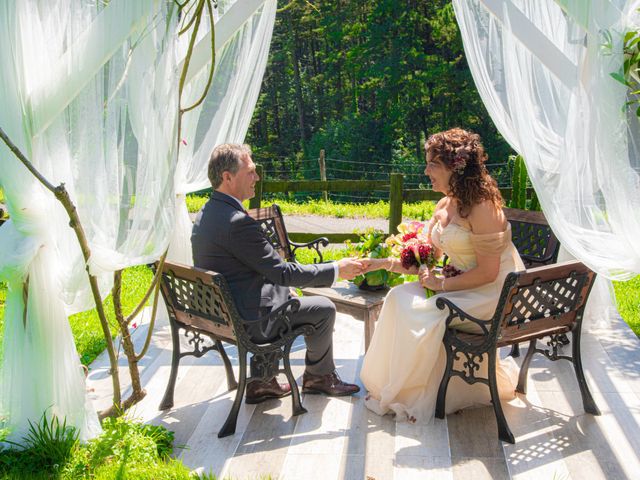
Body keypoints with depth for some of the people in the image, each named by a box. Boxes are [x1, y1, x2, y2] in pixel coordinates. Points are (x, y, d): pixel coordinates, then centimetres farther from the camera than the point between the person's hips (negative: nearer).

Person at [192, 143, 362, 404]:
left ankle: (261, 382, 28)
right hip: (246, 321, -9)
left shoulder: (205, 214, 4)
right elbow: (283, 272, -21)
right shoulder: (238, 222, -27)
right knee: (324, 308, 5)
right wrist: (336, 270, -12)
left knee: (283, 293, 31)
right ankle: (319, 376, 30)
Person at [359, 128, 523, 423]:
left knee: (423, 317, -24)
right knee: (400, 297, -9)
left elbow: (487, 273, -22)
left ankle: (412, 397, -2)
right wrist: (384, 263, 0)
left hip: (493, 292, -8)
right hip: (462, 286, 9)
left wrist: (441, 284, -17)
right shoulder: (445, 206, 7)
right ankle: (389, 387, 2)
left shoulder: (482, 207, -21)